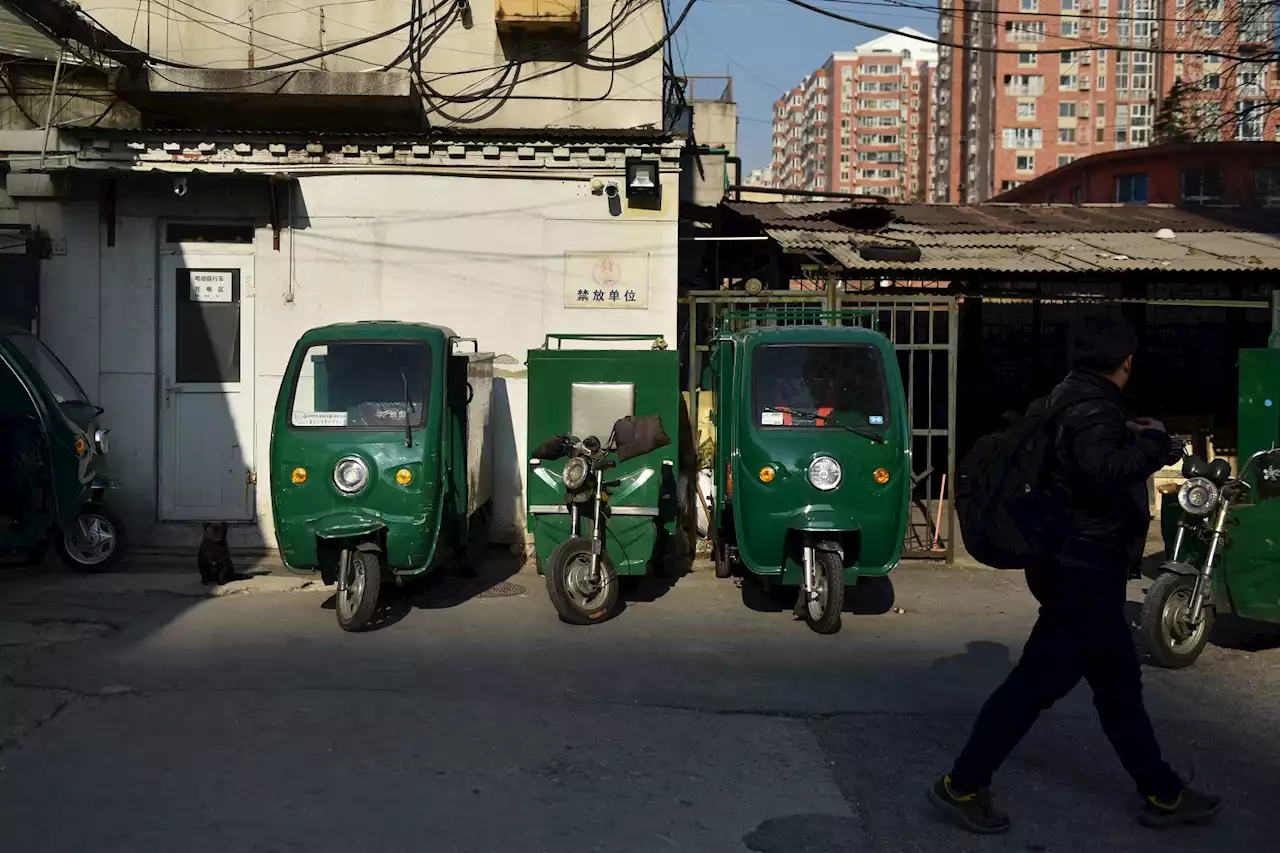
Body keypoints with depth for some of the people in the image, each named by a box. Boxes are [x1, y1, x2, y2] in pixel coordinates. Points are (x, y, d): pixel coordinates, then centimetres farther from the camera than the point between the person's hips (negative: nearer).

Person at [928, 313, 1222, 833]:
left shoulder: (1071, 395, 12)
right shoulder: (1093, 406, -18)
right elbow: (1105, 470, -37)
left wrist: (1133, 436, 13)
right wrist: (1151, 441, -21)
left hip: (1076, 561, 11)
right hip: (1086, 565, -11)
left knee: (1118, 681, 17)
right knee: (1038, 680, -4)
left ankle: (1163, 795, 29)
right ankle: (962, 786, 3)